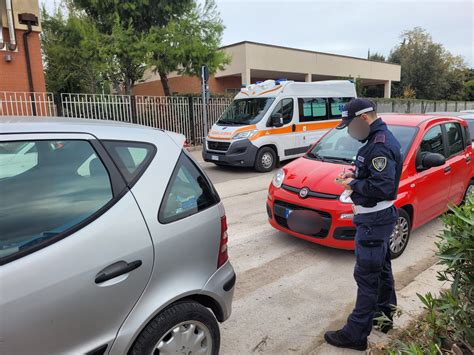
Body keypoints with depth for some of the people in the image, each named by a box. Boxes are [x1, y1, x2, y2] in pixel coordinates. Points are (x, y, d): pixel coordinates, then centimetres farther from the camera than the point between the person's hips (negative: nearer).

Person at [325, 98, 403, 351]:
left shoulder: (381, 145, -22)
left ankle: (356, 334, 8)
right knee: (381, 269, 22)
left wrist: (353, 185, -16)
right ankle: (383, 316, 39)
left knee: (367, 276, -3)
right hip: (379, 216, 11)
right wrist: (355, 175, 4)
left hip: (374, 219, -11)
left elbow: (382, 187, -29)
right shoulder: (380, 139, 11)